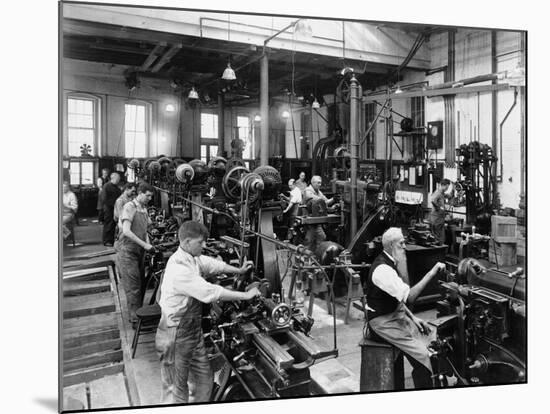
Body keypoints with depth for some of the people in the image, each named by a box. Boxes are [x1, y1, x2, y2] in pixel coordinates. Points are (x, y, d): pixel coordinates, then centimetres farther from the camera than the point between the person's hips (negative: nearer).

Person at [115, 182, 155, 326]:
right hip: (127, 251, -8)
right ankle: (135, 318, 4)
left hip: (139, 251, 8)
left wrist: (148, 244, 1)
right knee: (133, 287, -4)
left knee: (140, 284, 13)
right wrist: (144, 245, -21)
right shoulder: (130, 207, -13)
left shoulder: (144, 209, 13)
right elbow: (126, 231, -22)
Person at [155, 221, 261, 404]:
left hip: (193, 331, 9)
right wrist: (245, 295, -23)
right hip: (176, 336, -9)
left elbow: (211, 264, 20)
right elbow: (209, 292, -31)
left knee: (205, 380, 18)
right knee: (176, 389, 8)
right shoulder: (178, 268, -29)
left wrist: (238, 270, 19)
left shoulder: (193, 258, 0)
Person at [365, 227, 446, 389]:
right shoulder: (382, 269, -26)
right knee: (421, 354, -19)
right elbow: (409, 297, -31)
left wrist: (413, 318, 7)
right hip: (383, 322, -9)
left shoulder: (391, 262, 5)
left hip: (397, 315, 9)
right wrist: (431, 273, -28)